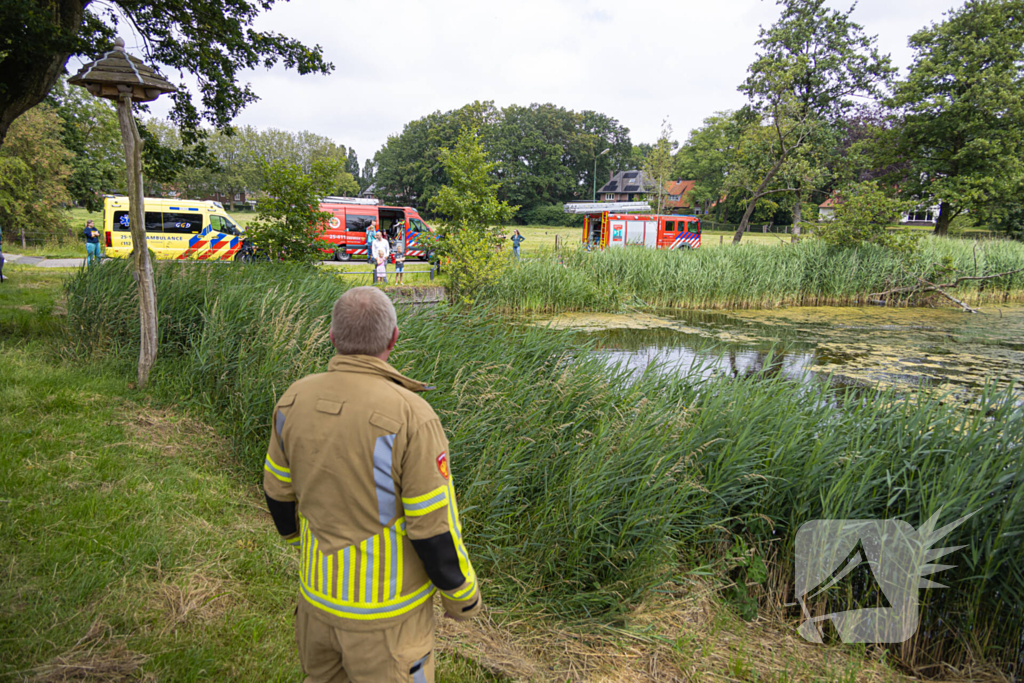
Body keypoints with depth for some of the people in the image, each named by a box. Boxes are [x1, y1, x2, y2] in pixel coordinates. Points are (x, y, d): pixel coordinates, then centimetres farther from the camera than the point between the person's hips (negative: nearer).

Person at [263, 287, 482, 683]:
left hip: (319, 590, 5)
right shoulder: (410, 417, -28)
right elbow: (435, 531, -22)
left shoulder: (295, 400, -10)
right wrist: (463, 595, -4)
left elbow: (279, 490, 5)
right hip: (387, 607, -5)